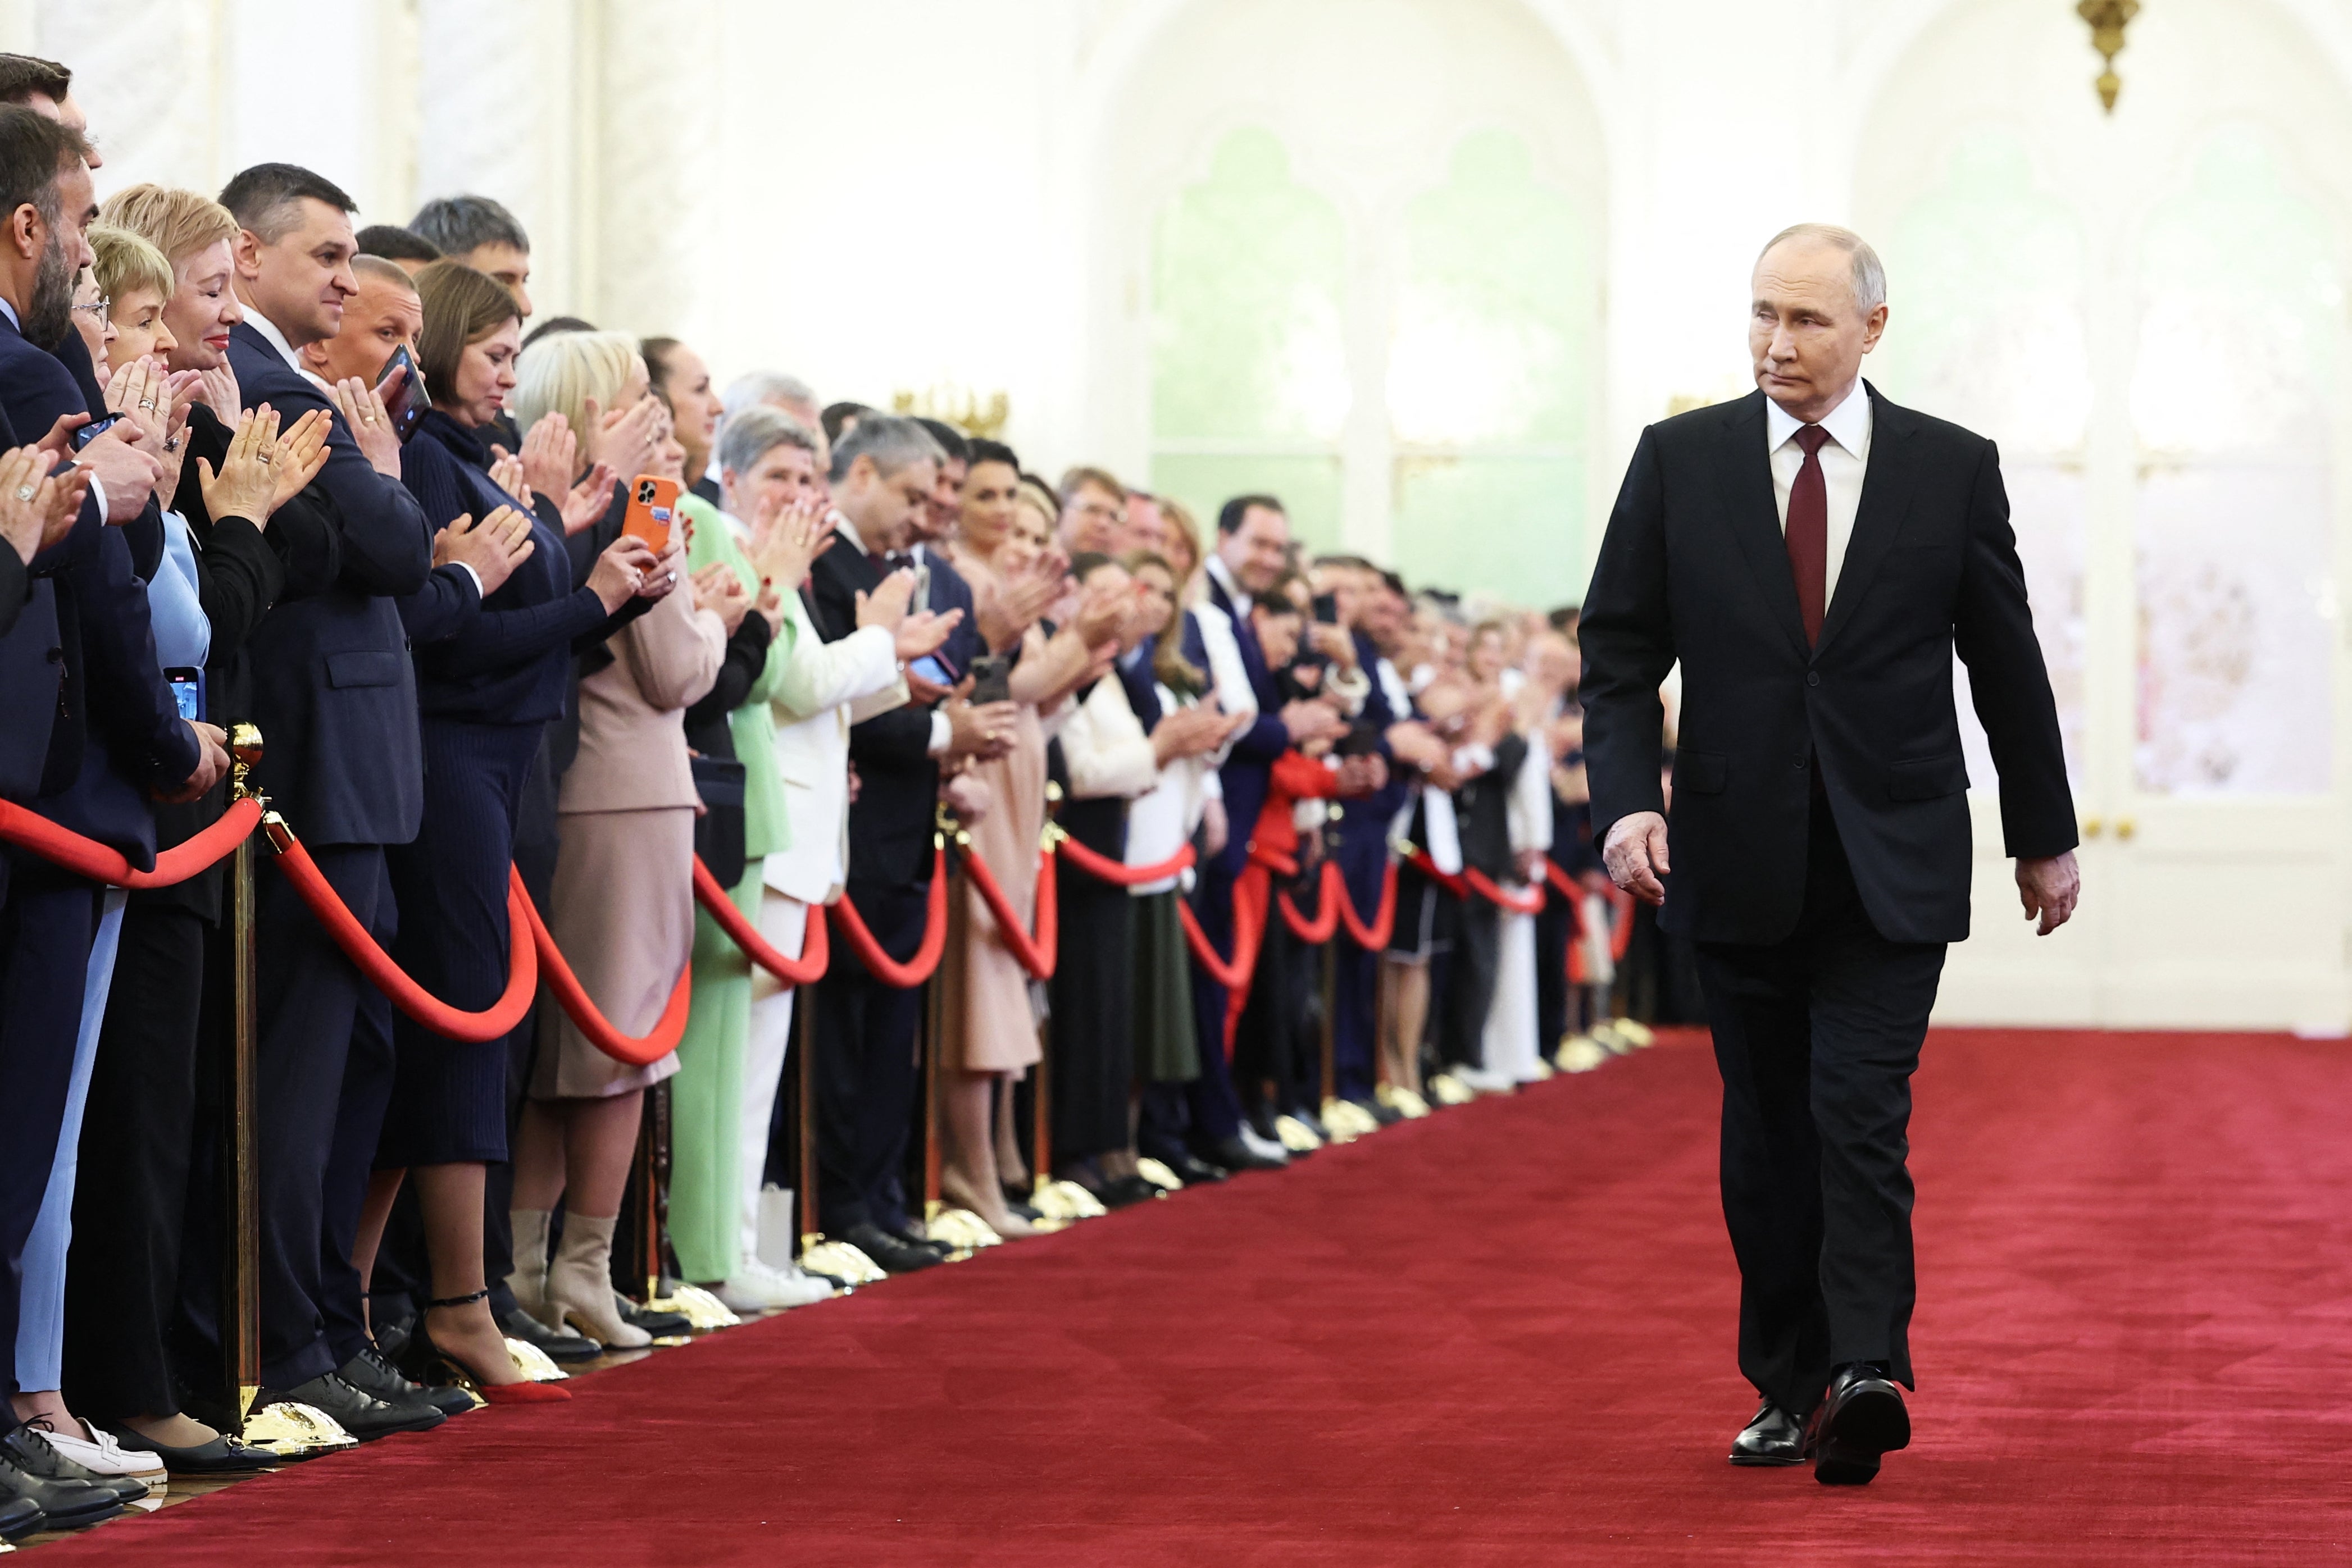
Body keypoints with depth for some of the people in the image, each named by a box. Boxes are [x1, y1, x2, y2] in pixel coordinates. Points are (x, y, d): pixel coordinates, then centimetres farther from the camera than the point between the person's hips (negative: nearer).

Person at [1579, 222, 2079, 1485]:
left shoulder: (1952, 468, 2)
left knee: (1860, 1116, -14)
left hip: (1893, 862, -2)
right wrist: (1625, 799, -12)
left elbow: (2006, 663, 9)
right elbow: (1618, 653, 3)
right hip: (1739, 859, 2)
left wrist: (2044, 836, 14)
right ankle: (1787, 1387, 17)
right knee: (1765, 1133, 8)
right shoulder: (1680, 460, 3)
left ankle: (1866, 1374, -20)